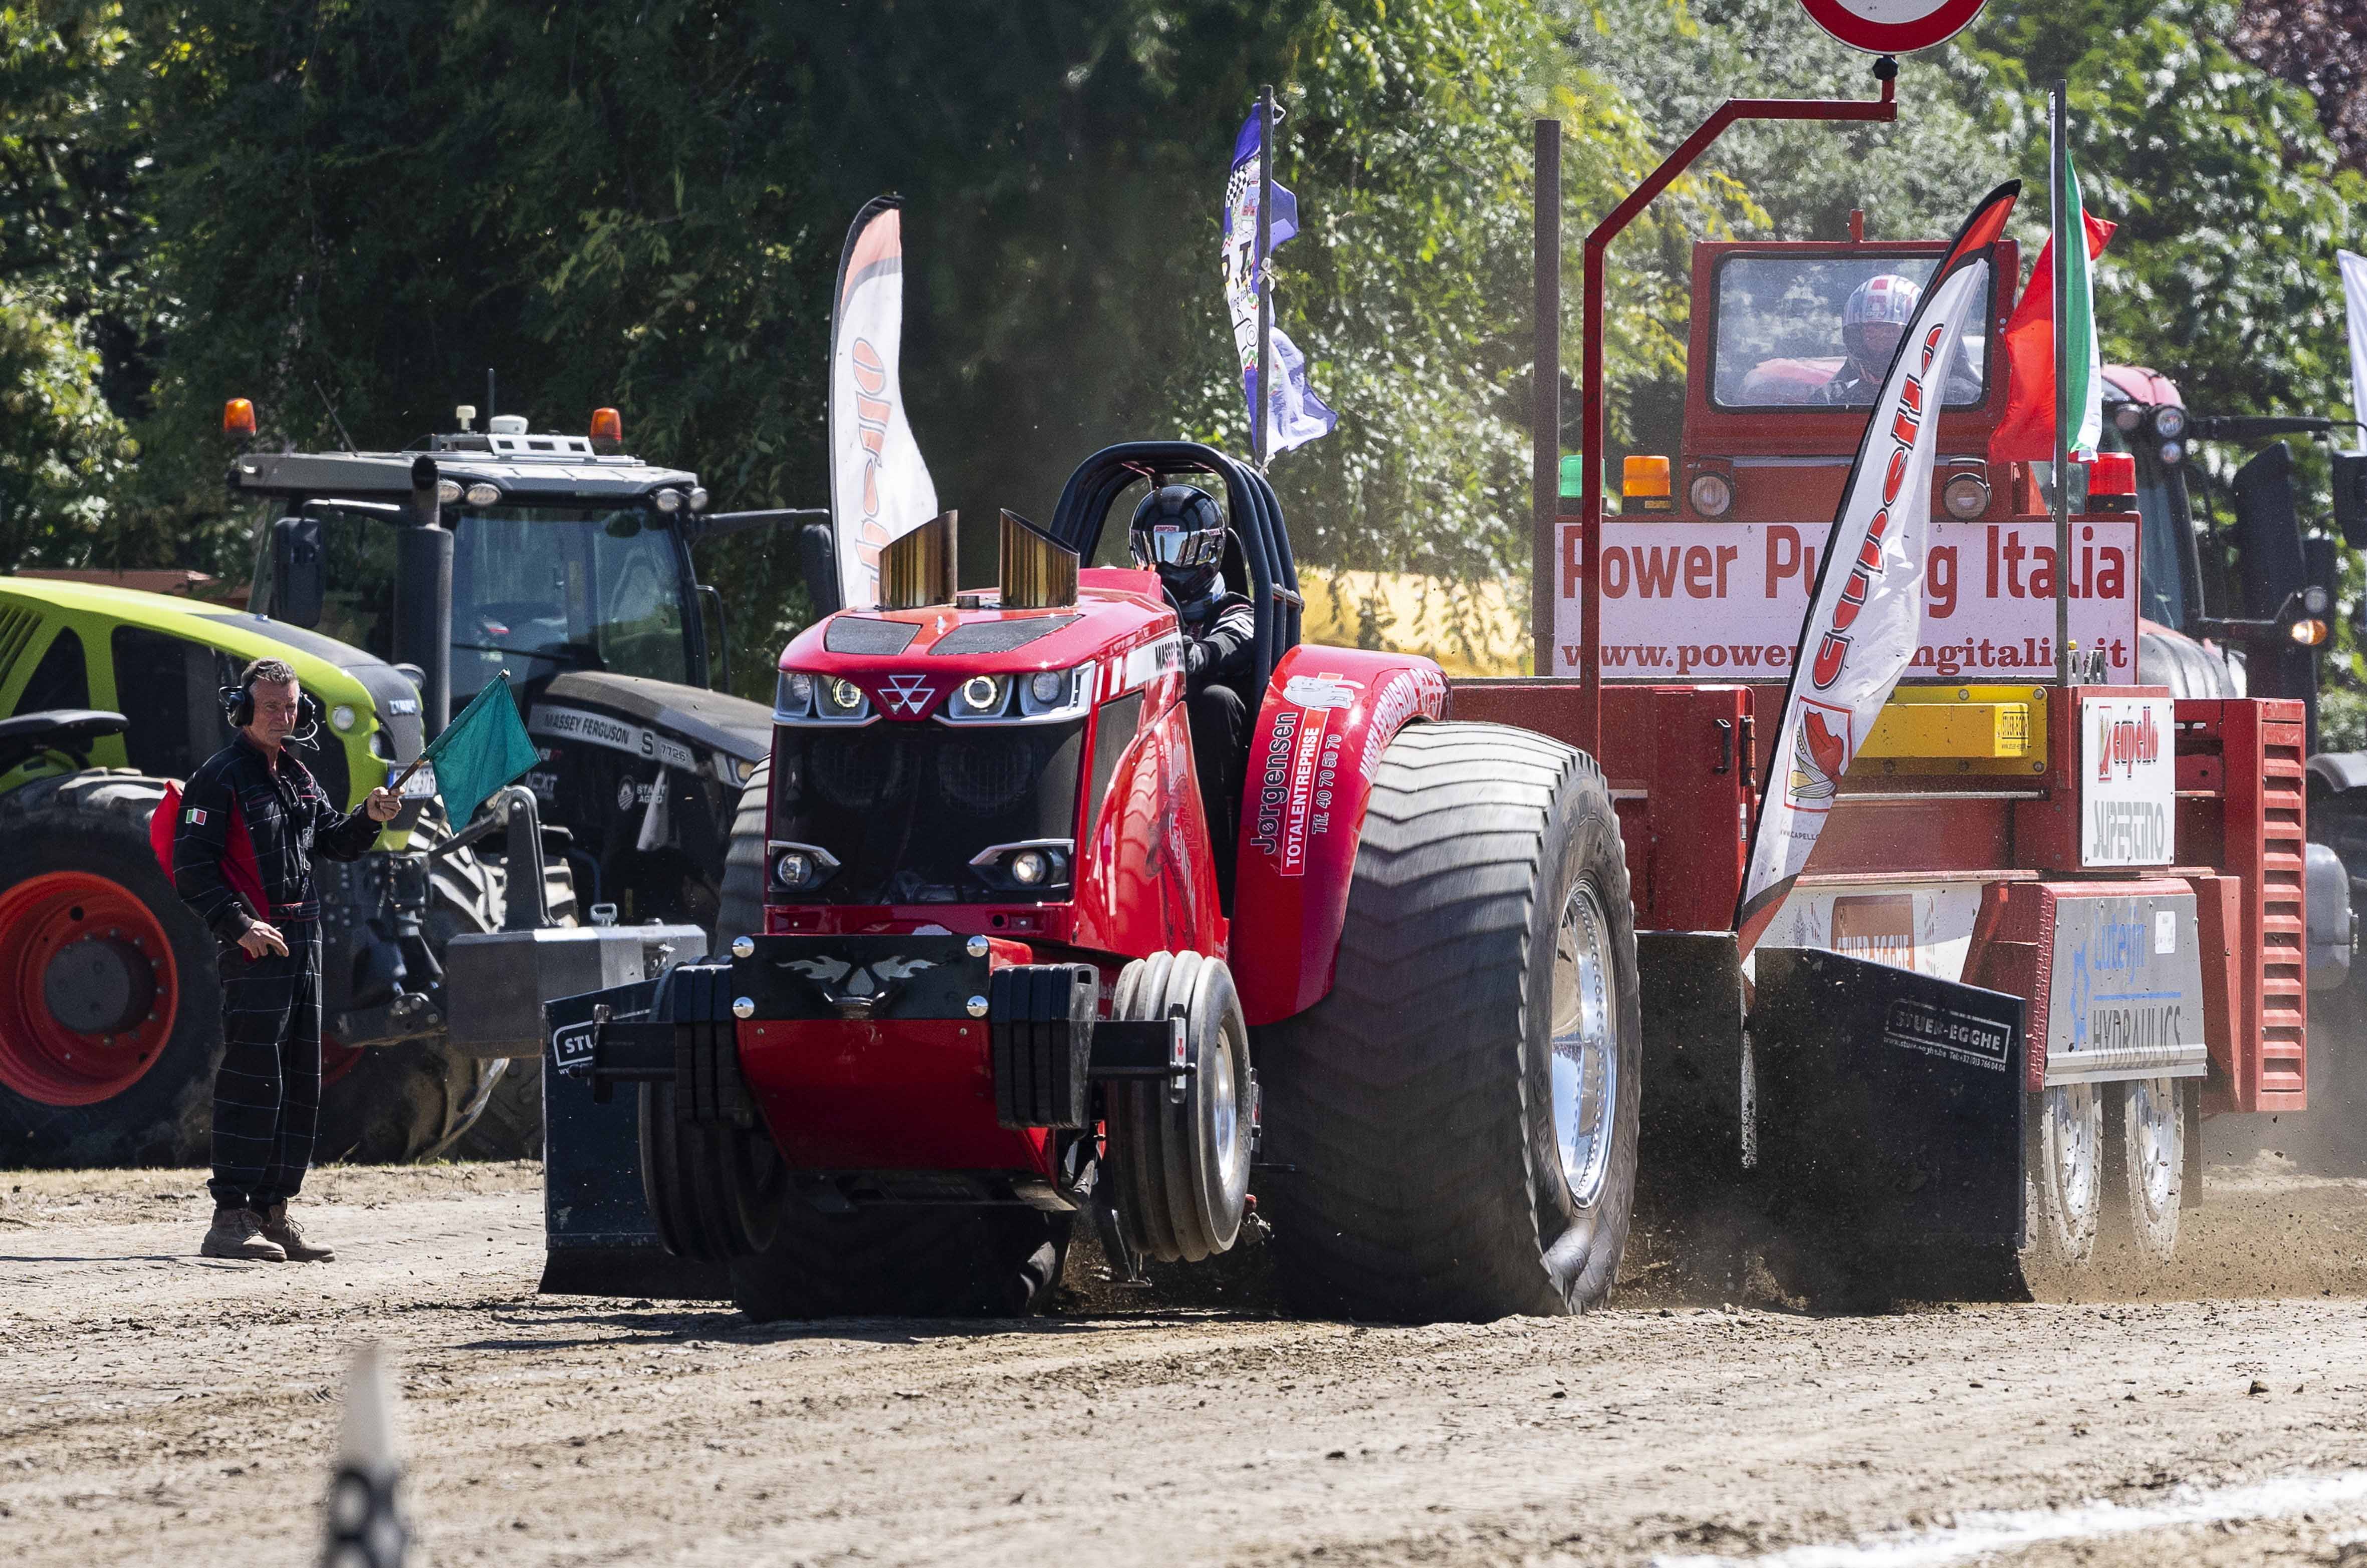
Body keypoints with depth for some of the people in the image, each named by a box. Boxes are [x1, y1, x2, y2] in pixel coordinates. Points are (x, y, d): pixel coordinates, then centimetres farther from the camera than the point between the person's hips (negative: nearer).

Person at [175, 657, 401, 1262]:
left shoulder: (298, 777, 18)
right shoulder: (220, 779, -7)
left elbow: (333, 843, 23)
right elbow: (192, 867, -13)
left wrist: (368, 819, 3)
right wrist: (238, 925, -21)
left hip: (303, 940, 9)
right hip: (255, 943, -9)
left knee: (300, 1082, 10)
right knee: (253, 1078, -13)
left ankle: (273, 1211, 16)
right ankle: (230, 1218, -14)